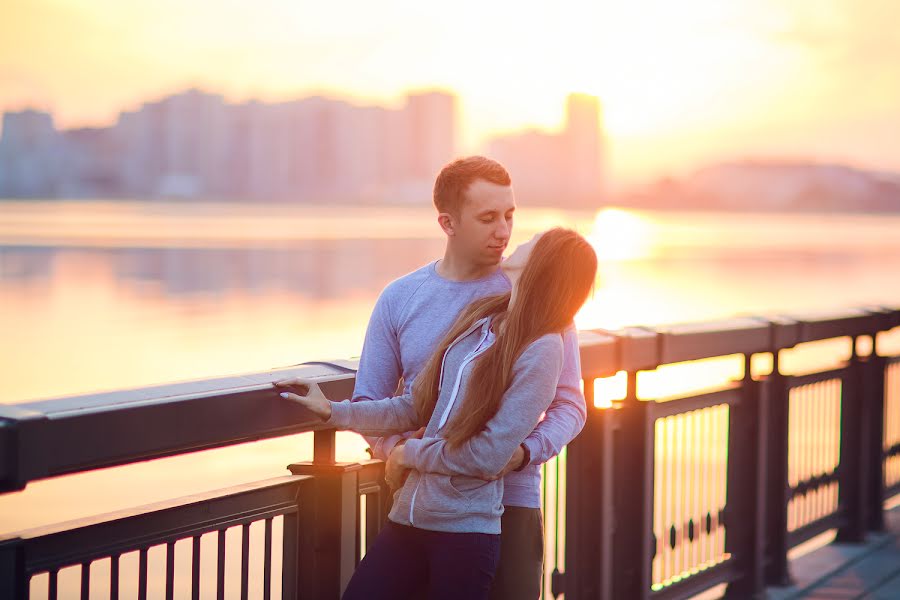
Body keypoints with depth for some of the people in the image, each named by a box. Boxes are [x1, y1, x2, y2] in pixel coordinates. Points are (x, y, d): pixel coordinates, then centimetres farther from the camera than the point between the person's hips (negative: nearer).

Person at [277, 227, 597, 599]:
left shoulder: (542, 349, -11)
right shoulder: (480, 316, 10)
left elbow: (488, 457, -15)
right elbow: (417, 406, 13)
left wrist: (411, 454, -4)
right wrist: (333, 412, 7)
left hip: (466, 529, -6)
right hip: (408, 516, 6)